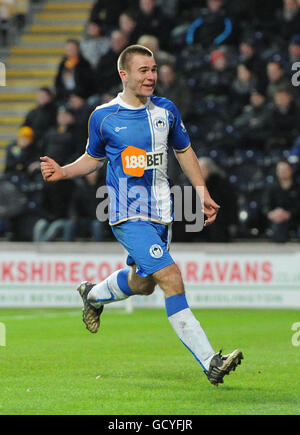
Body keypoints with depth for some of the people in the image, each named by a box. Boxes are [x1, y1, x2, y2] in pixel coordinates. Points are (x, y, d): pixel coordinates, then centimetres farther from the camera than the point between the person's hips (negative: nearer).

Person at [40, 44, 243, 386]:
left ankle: (93, 295, 52)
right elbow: (94, 158, 12)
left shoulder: (166, 110, 5)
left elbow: (184, 151, 18)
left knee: (143, 283, 19)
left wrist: (202, 193, 12)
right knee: (171, 278, -19)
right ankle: (210, 363, -20)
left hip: (160, 213, 6)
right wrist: (63, 172, -5)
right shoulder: (103, 117, -4)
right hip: (128, 215, -6)